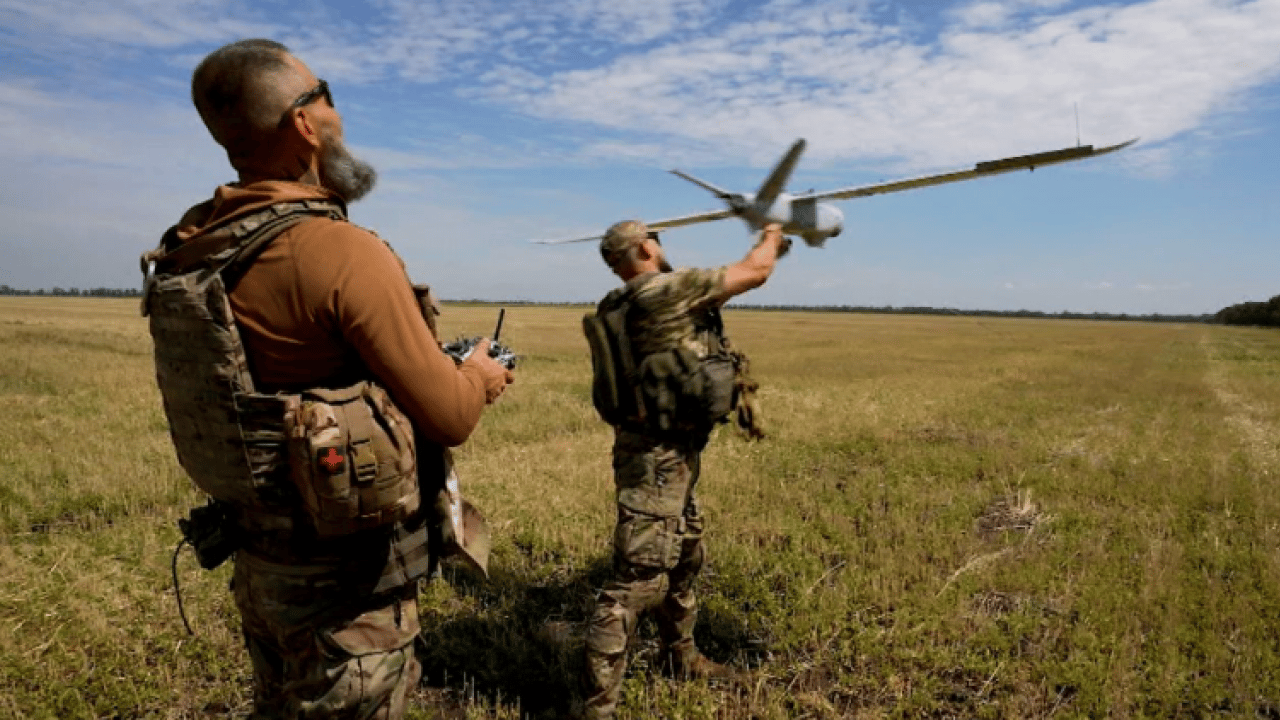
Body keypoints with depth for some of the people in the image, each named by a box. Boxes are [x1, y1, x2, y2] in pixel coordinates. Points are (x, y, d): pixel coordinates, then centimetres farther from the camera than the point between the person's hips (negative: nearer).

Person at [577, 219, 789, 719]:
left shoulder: (619, 307, 9)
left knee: (684, 559, 24)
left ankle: (680, 657, 43)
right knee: (639, 578, -7)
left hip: (672, 454, 10)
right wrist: (770, 237, 10)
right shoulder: (665, 290, -18)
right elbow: (754, 273, -10)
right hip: (658, 457, -10)